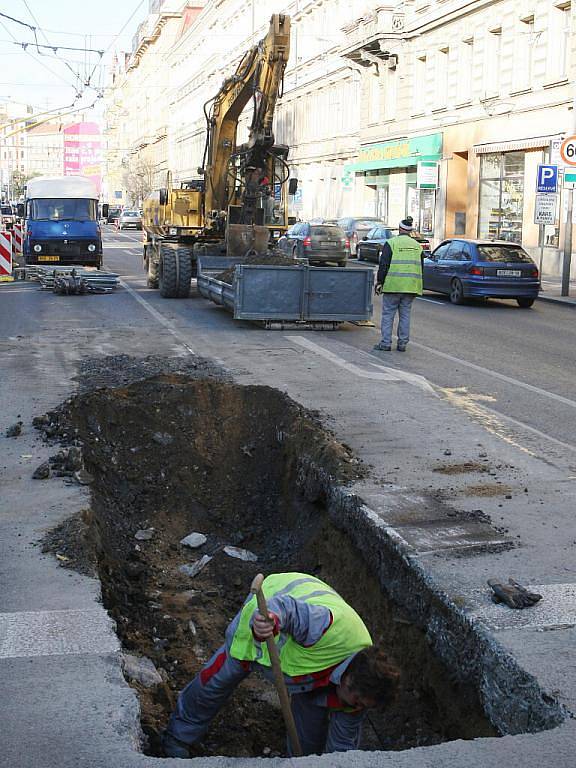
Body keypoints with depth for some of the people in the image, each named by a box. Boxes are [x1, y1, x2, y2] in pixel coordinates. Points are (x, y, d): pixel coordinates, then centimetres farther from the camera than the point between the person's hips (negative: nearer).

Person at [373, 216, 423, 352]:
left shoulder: (391, 243, -4)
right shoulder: (417, 245, 13)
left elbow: (383, 264, -8)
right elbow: (420, 268, 17)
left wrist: (379, 282, -1)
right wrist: (417, 287, 23)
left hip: (393, 285, -4)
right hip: (411, 286, 4)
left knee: (388, 314, 1)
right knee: (405, 315, 9)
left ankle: (386, 343, -1)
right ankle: (402, 343, 10)